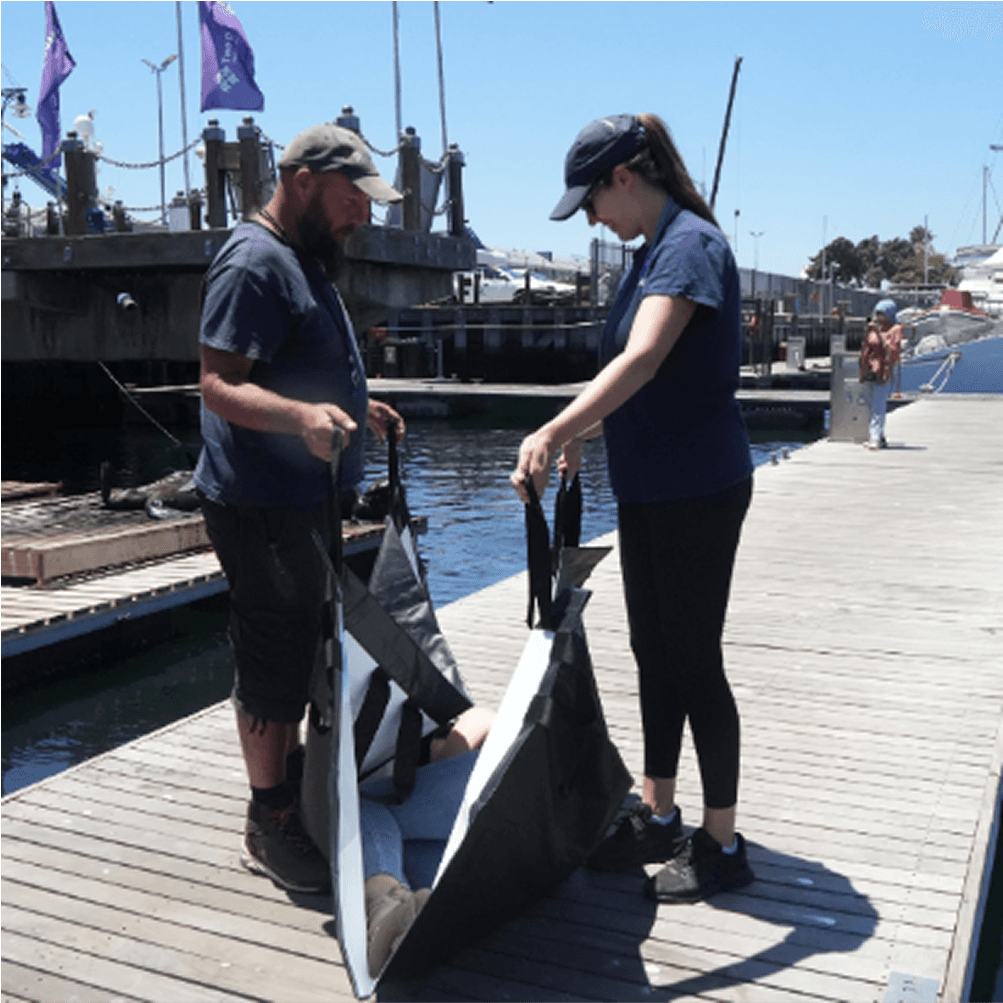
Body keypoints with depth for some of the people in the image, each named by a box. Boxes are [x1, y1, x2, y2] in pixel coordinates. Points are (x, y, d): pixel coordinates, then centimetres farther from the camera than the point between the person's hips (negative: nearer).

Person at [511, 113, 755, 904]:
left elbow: (643, 360, -34)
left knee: (695, 662, 0)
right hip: (648, 488, 9)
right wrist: (583, 435, 23)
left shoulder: (690, 244, -17)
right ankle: (658, 818, 28)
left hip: (697, 490, -9)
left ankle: (723, 845, 15)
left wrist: (554, 430, -44)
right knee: (655, 655, 14)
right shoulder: (654, 251, 13)